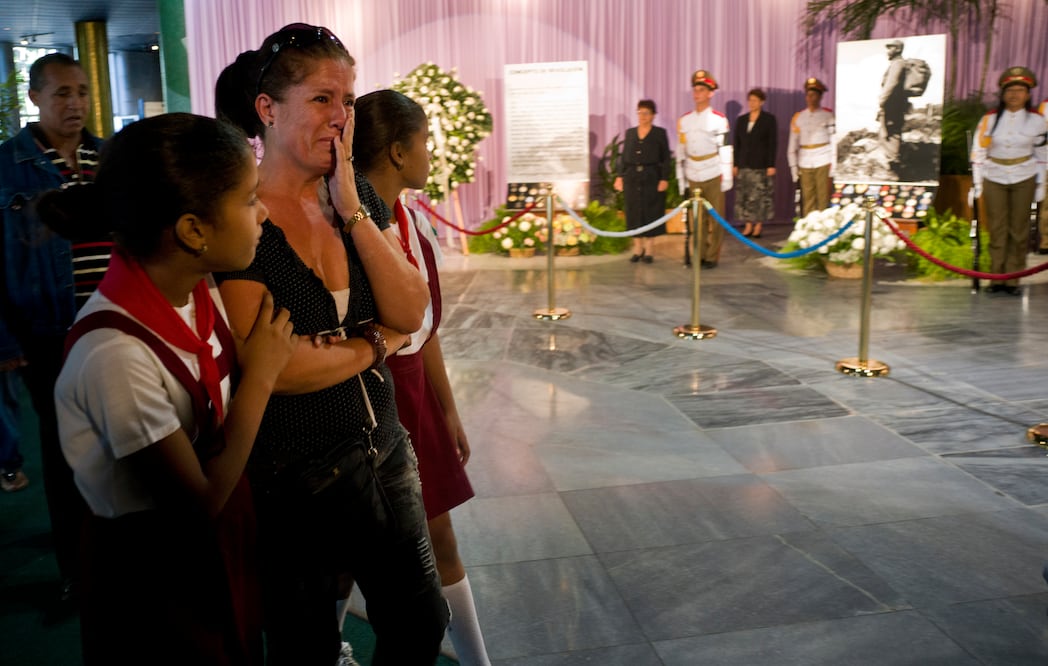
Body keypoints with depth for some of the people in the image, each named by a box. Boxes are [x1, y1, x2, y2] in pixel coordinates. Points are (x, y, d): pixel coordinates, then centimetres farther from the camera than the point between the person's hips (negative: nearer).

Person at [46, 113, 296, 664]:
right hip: (153, 574, -7)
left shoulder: (199, 288, -9)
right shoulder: (116, 353, -32)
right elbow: (200, 504, -24)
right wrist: (260, 377, -21)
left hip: (218, 544, 7)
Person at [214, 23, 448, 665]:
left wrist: (352, 209, -16)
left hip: (383, 449, 6)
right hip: (293, 477, -6)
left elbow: (410, 312, -7)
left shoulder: (359, 196, 1)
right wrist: (374, 345, -10)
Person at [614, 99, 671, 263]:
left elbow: (666, 158, -2)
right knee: (634, 213, 4)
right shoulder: (630, 132, 11)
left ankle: (649, 250, 10)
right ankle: (637, 248, 14)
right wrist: (619, 176, 4)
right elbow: (623, 156, 11)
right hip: (632, 178, 3)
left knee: (650, 213, 1)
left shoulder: (660, 133, 1)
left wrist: (664, 179, -10)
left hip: (652, 178, -3)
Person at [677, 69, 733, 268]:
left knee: (715, 218, 2)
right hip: (693, 177, 3)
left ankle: (712, 257, 10)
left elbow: (725, 149, -4)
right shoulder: (684, 120, 8)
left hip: (713, 177, -3)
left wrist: (726, 178, -7)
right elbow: (680, 151, 11)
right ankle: (699, 255, 15)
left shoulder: (719, 119, -3)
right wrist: (681, 178, 8)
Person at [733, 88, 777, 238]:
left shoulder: (769, 120, 1)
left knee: (761, 195, -3)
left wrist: (771, 165, -9)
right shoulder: (741, 120, 12)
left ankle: (758, 225, 3)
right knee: (744, 195, 0)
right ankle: (748, 225, 6)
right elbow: (736, 143, 13)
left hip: (761, 164, -4)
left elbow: (773, 144, -3)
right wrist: (735, 164, 7)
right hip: (744, 164, 4)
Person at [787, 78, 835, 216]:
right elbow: (792, 146, 13)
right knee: (807, 201, 1)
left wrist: (833, 165, -3)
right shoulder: (798, 117, 12)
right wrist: (794, 168, 7)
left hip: (823, 163, -2)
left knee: (823, 200, -5)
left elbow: (834, 141, 3)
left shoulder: (828, 115, 4)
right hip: (805, 164, 2)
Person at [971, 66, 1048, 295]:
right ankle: (996, 278, 7)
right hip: (993, 179, 0)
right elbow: (978, 152, 1)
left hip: (1023, 179, 0)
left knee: (1019, 230, 1)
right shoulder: (990, 119, -3)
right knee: (997, 230, 0)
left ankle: (1013, 279, 7)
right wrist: (976, 183, -1)